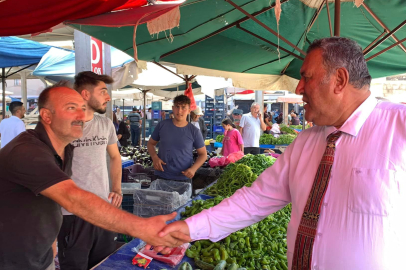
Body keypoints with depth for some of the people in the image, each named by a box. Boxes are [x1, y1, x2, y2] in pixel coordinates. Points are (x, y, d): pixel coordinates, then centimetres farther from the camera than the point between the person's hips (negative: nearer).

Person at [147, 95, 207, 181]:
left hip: (183, 178, -1)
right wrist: (155, 158, -7)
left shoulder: (194, 131, -4)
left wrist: (193, 169, -13)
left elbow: (203, 154, 3)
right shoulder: (162, 125, 0)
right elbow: (151, 143, 12)